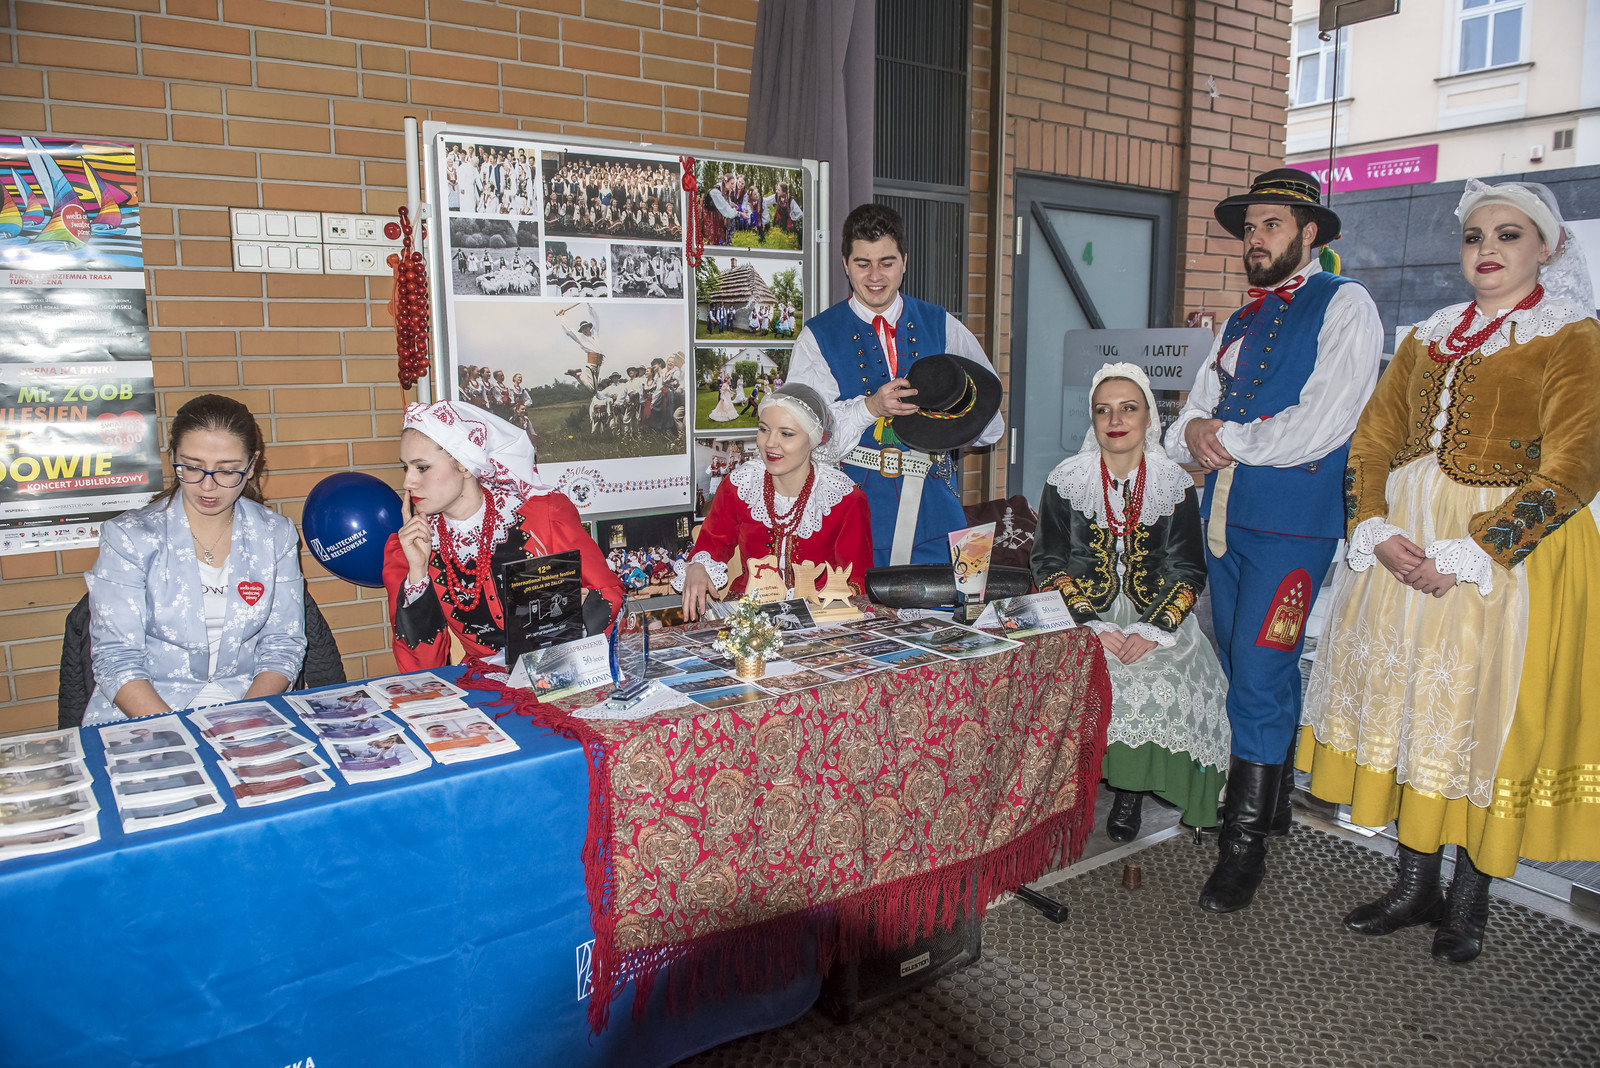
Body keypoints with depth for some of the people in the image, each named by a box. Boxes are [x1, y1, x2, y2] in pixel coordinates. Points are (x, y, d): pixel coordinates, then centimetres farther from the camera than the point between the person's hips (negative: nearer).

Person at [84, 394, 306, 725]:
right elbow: (116, 661, -5)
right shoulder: (128, 537, -1)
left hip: (249, 708, 2)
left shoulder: (276, 536, 5)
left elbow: (283, 646, 5)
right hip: (141, 717, -2)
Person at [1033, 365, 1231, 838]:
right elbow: (1049, 566, -2)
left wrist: (1151, 631, -16)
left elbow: (1187, 572, 1)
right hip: (1080, 617, 0)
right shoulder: (1066, 480, 1)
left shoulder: (1176, 484, 3)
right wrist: (1092, 626, -16)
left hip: (1155, 618, 1)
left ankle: (1131, 788, -4)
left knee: (1164, 686, -26)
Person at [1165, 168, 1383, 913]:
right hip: (1226, 517, 7)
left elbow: (1320, 426, -16)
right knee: (1251, 673, 15)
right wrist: (1195, 433, -8)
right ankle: (1270, 803, 32)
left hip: (1293, 523, -7)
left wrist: (1227, 438, -9)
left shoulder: (1344, 306, -4)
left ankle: (1244, 845, 4)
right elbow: (1190, 419, 15)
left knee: (1259, 679, -7)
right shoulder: (1242, 321, 19)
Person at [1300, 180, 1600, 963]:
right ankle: (1415, 884, 23)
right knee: (1407, 704, 9)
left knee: (1486, 717, 2)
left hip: (1511, 555, -5)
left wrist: (1468, 557, -19)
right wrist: (1377, 533, -7)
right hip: (1404, 551, 5)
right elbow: (1371, 442, 9)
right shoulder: (1426, 339, 14)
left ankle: (1469, 901, 20)